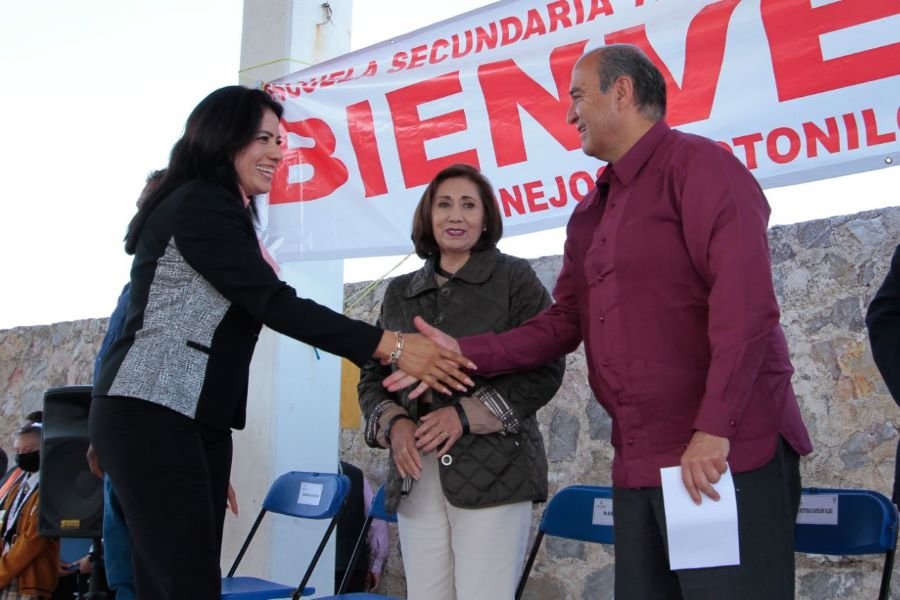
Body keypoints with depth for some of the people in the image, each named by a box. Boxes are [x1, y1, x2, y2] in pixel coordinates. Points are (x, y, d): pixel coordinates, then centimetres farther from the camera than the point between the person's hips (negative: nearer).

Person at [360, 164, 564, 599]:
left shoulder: (515, 278, 3)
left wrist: (467, 413, -14)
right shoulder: (399, 293, 16)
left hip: (494, 470, -4)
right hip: (415, 476, 4)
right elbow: (372, 375, 17)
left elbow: (545, 369, -5)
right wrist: (392, 423, -4)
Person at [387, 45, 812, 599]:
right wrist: (465, 353, 6)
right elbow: (565, 321, 17)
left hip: (727, 451, -8)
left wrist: (714, 429, -23)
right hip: (638, 461, 8)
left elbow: (745, 304, -18)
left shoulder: (698, 165, -7)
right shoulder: (589, 214, 19)